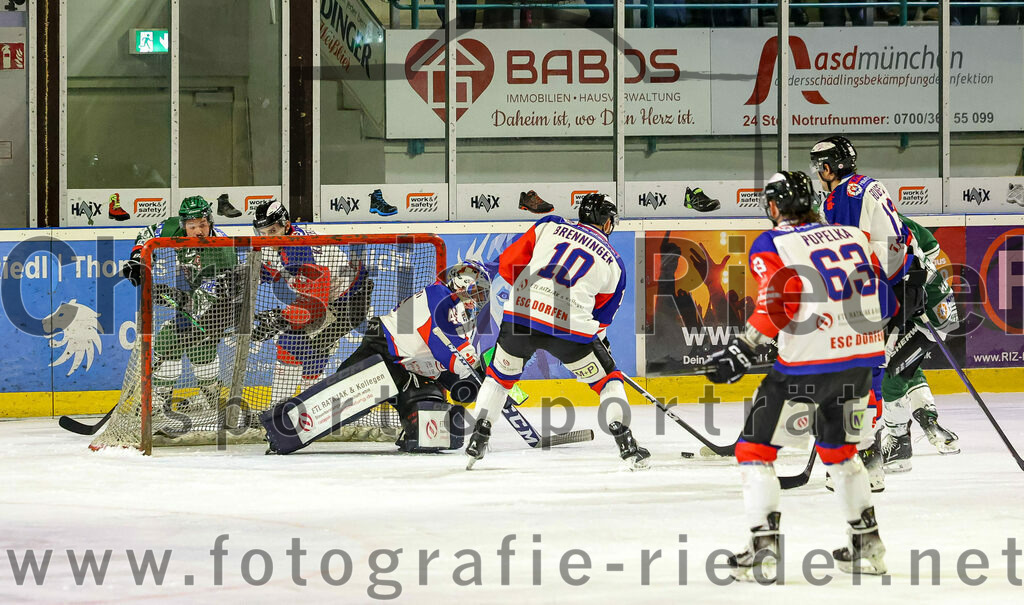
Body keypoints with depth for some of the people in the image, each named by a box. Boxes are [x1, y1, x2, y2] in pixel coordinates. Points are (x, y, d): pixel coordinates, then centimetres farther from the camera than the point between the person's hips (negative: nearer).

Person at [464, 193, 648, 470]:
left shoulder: (549, 227, 14)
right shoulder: (614, 263, 14)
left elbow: (507, 263, 13)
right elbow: (601, 318, 19)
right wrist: (596, 340, 37)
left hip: (520, 316, 2)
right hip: (570, 327, -1)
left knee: (500, 376, 27)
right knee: (608, 379, 18)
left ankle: (477, 438, 19)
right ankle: (627, 446, 7)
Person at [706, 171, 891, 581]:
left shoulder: (771, 245, -3)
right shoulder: (853, 235, 14)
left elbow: (778, 300, -17)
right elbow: (880, 299, 16)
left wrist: (743, 348, -14)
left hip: (807, 362, -6)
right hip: (862, 356, 6)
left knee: (755, 447, 6)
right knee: (839, 448, 26)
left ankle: (764, 549, -3)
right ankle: (867, 545, 26)